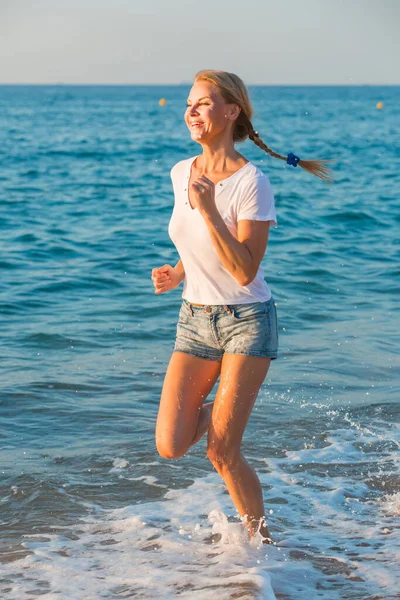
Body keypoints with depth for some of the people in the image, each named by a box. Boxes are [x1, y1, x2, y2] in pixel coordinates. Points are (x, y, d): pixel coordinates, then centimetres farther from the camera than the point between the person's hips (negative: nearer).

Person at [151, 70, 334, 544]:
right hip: (194, 320, 5)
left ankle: (261, 535, 16)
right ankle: (219, 407, 27)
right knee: (170, 446, -6)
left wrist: (208, 208, -30)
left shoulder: (251, 183, -17)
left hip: (247, 321, -5)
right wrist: (178, 273, 1)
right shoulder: (181, 173, 2)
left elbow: (245, 271, -23)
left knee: (221, 453, -8)